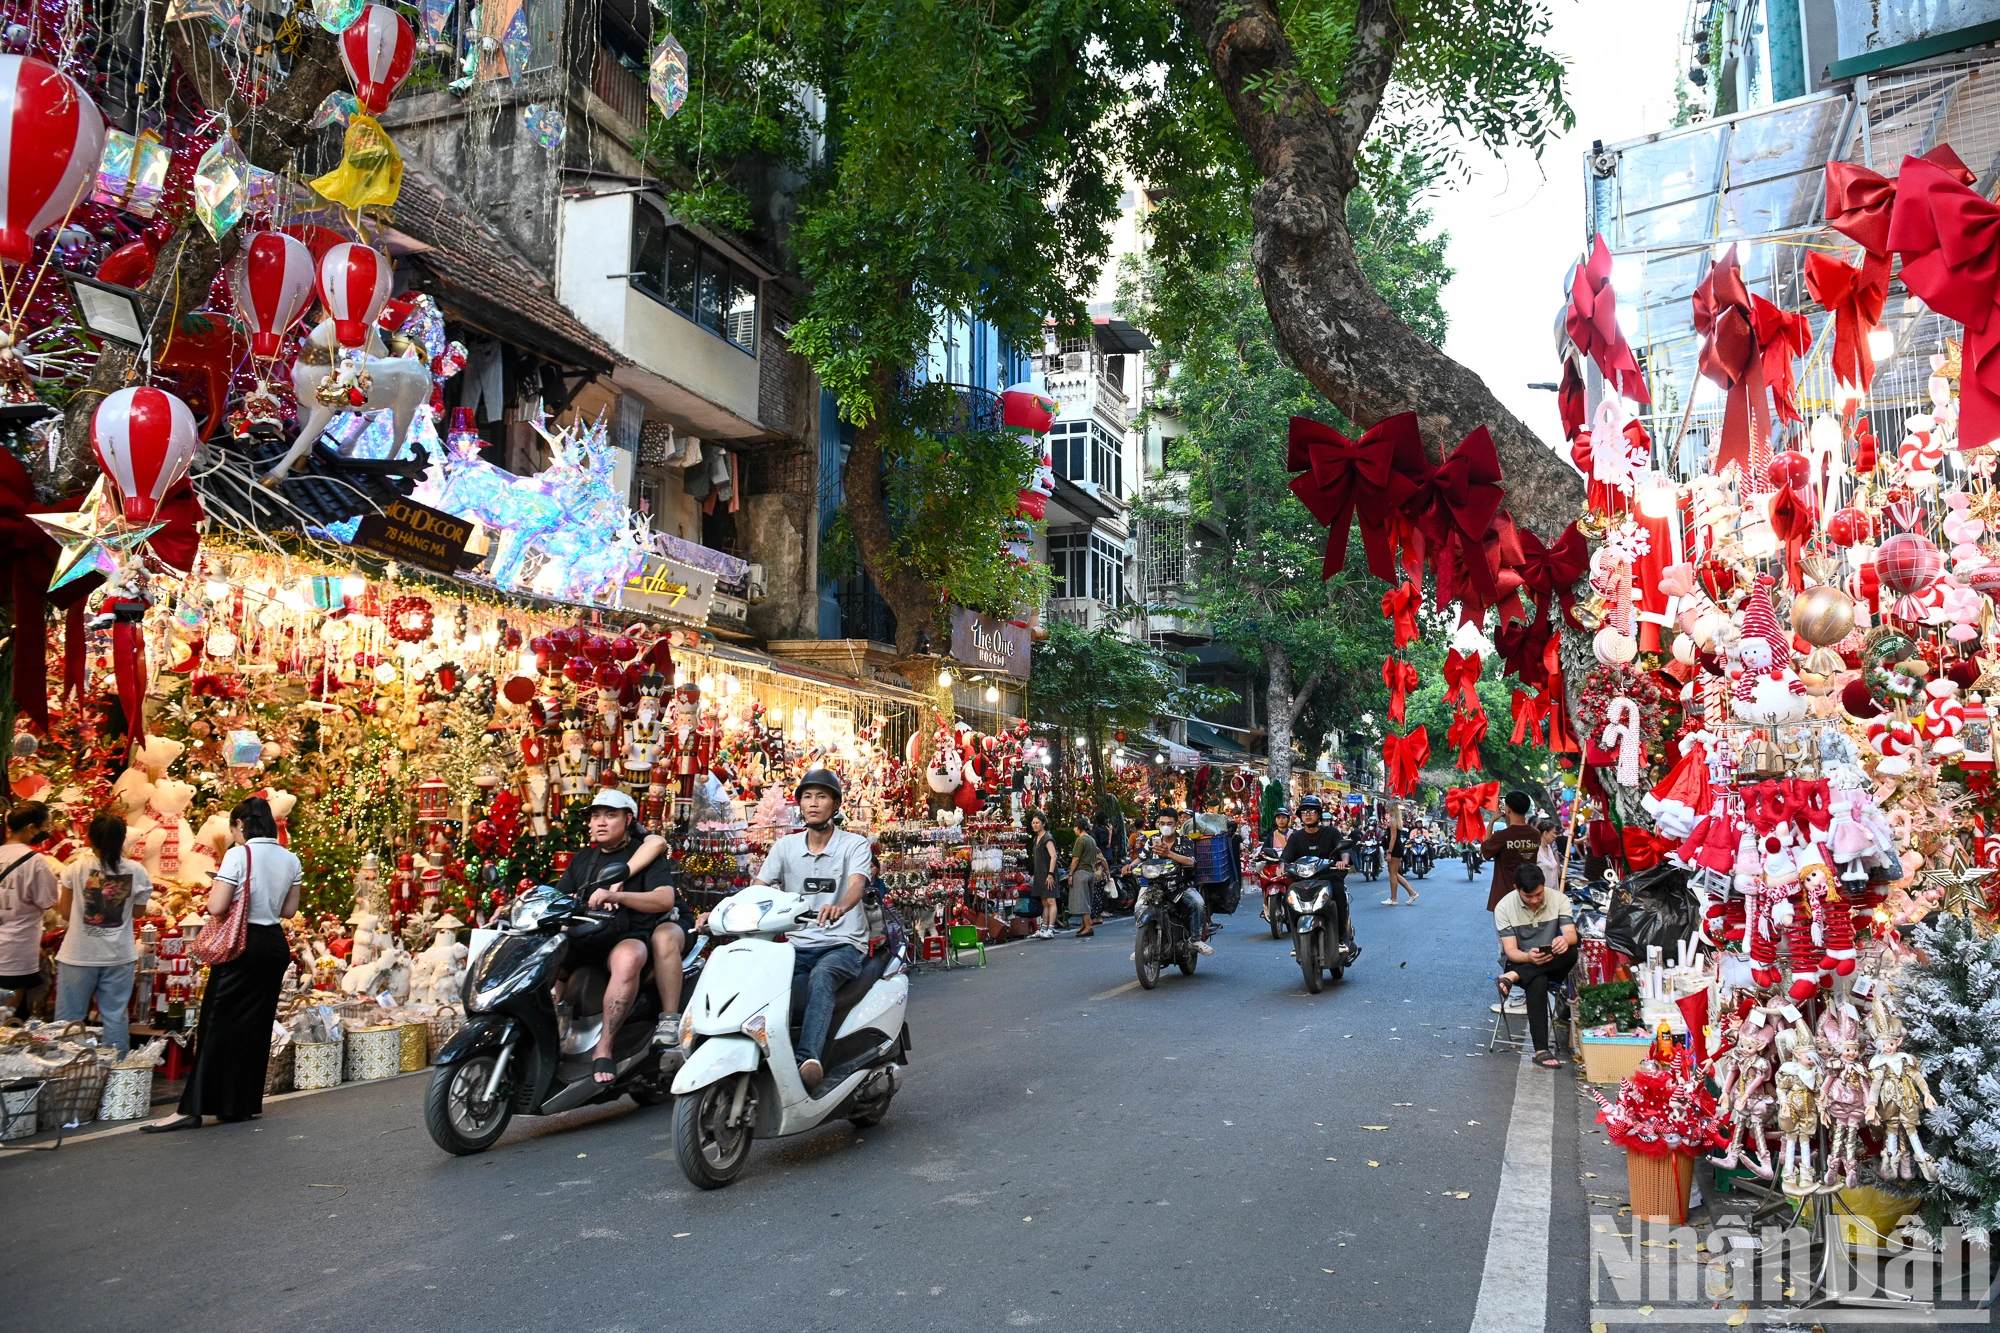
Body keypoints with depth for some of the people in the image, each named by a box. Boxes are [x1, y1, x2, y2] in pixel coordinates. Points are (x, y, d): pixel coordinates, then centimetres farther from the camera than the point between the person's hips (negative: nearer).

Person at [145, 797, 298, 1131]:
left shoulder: (239, 855, -12)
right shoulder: (290, 859, 6)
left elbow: (216, 907, -15)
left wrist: (218, 888, 4)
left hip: (242, 944, -6)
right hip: (275, 944, 6)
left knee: (219, 1025, -2)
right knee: (256, 1025, 11)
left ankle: (192, 1107, -2)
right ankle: (242, 1104, 17)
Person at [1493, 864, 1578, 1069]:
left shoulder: (1559, 900, -8)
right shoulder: (1504, 907, -13)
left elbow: (1571, 935, -20)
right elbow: (1511, 951, -17)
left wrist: (1564, 940, -46)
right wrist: (1529, 957, -41)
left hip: (1554, 964, 3)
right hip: (1521, 962, -2)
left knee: (1571, 952, -33)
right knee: (1538, 983, -38)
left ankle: (1512, 977, -35)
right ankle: (1541, 1051, -40)